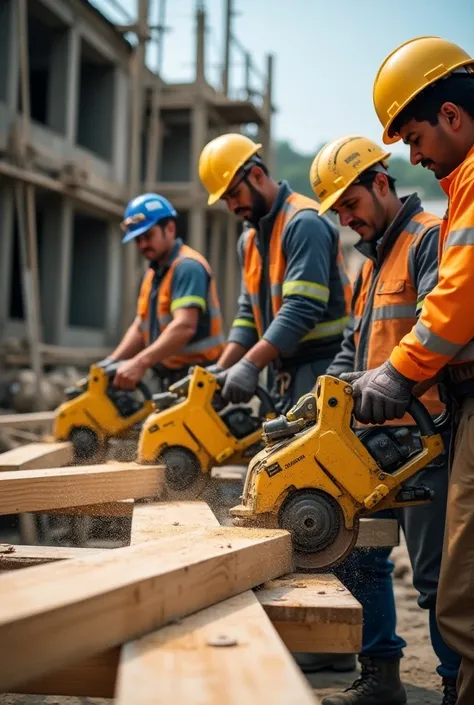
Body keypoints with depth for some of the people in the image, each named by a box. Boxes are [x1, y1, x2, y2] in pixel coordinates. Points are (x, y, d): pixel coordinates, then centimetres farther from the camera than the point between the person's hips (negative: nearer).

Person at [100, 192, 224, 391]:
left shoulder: (187, 267, -13)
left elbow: (184, 326, -26)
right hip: (170, 378, 9)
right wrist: (111, 362, 1)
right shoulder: (153, 274, 19)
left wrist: (140, 363, -35)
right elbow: (140, 328, 17)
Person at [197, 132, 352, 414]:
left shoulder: (303, 223, -12)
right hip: (281, 373, 9)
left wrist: (250, 365, -27)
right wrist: (221, 369, 2)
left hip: (318, 370, -9)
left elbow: (302, 308, -22)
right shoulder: (250, 239, 17)